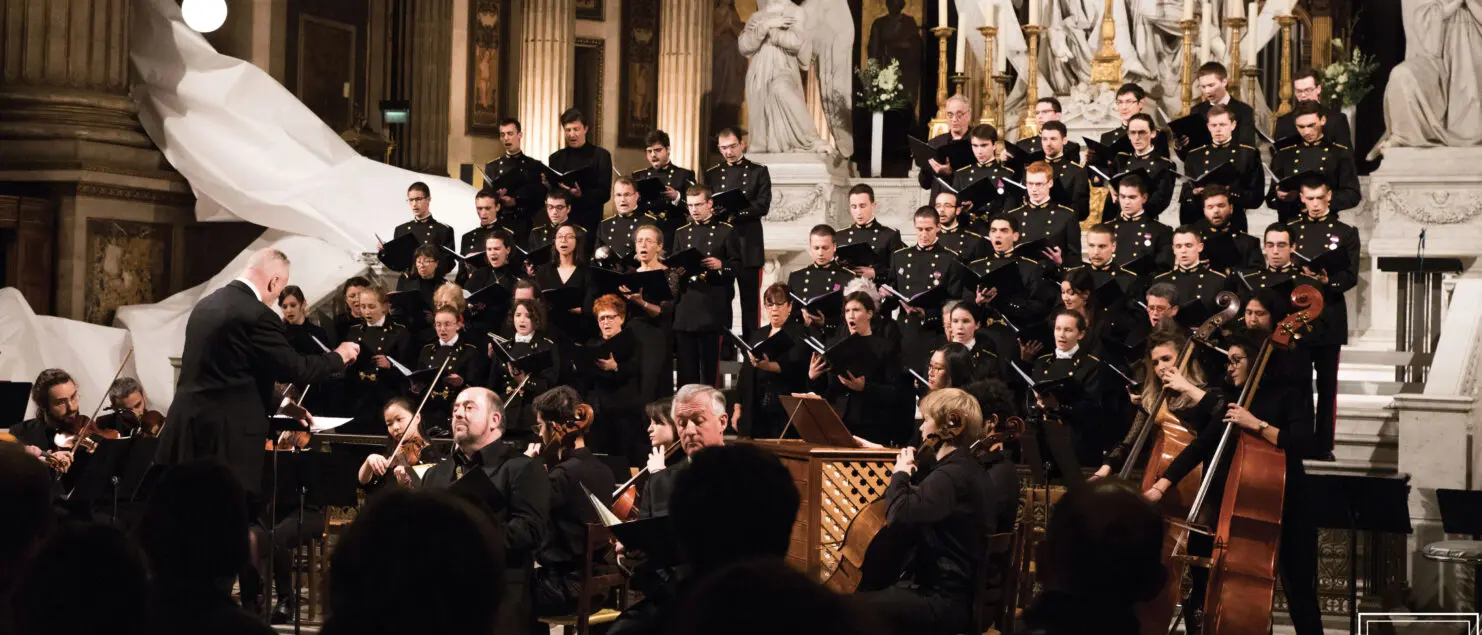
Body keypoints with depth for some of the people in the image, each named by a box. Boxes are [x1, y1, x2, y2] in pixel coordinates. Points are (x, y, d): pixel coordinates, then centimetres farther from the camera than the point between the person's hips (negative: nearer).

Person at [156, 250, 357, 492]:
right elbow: (295, 369, -12)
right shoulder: (257, 315, -15)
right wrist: (338, 356, 6)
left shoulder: (206, 304, 13)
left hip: (186, 422, 8)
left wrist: (277, 405, 24)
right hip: (228, 430, -8)